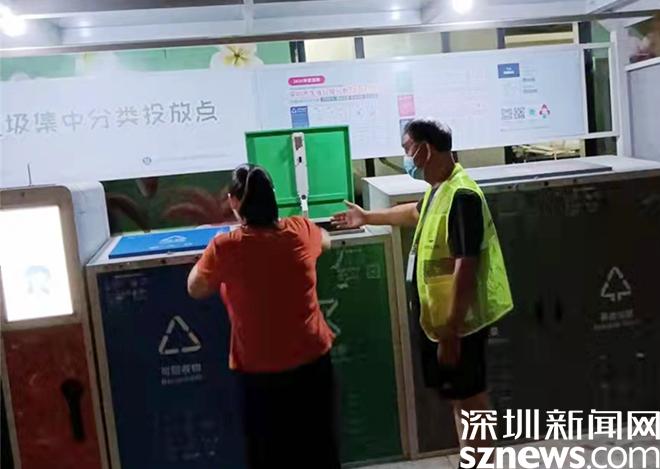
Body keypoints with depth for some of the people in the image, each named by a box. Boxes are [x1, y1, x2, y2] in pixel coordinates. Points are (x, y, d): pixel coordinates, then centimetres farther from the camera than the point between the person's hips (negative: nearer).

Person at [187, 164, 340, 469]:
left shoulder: (225, 248, -18)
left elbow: (195, 290, 0)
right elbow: (326, 240, 16)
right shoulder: (301, 231, -10)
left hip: (260, 370, -2)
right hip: (312, 359, 3)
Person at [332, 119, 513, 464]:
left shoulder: (461, 195, -24)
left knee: (469, 398, 5)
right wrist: (368, 217, 40)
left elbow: (465, 269, -27)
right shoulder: (439, 189, 7)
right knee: (460, 396, 20)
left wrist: (451, 332, -25)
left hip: (459, 322, -10)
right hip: (440, 317, 10)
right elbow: (417, 213, 31)